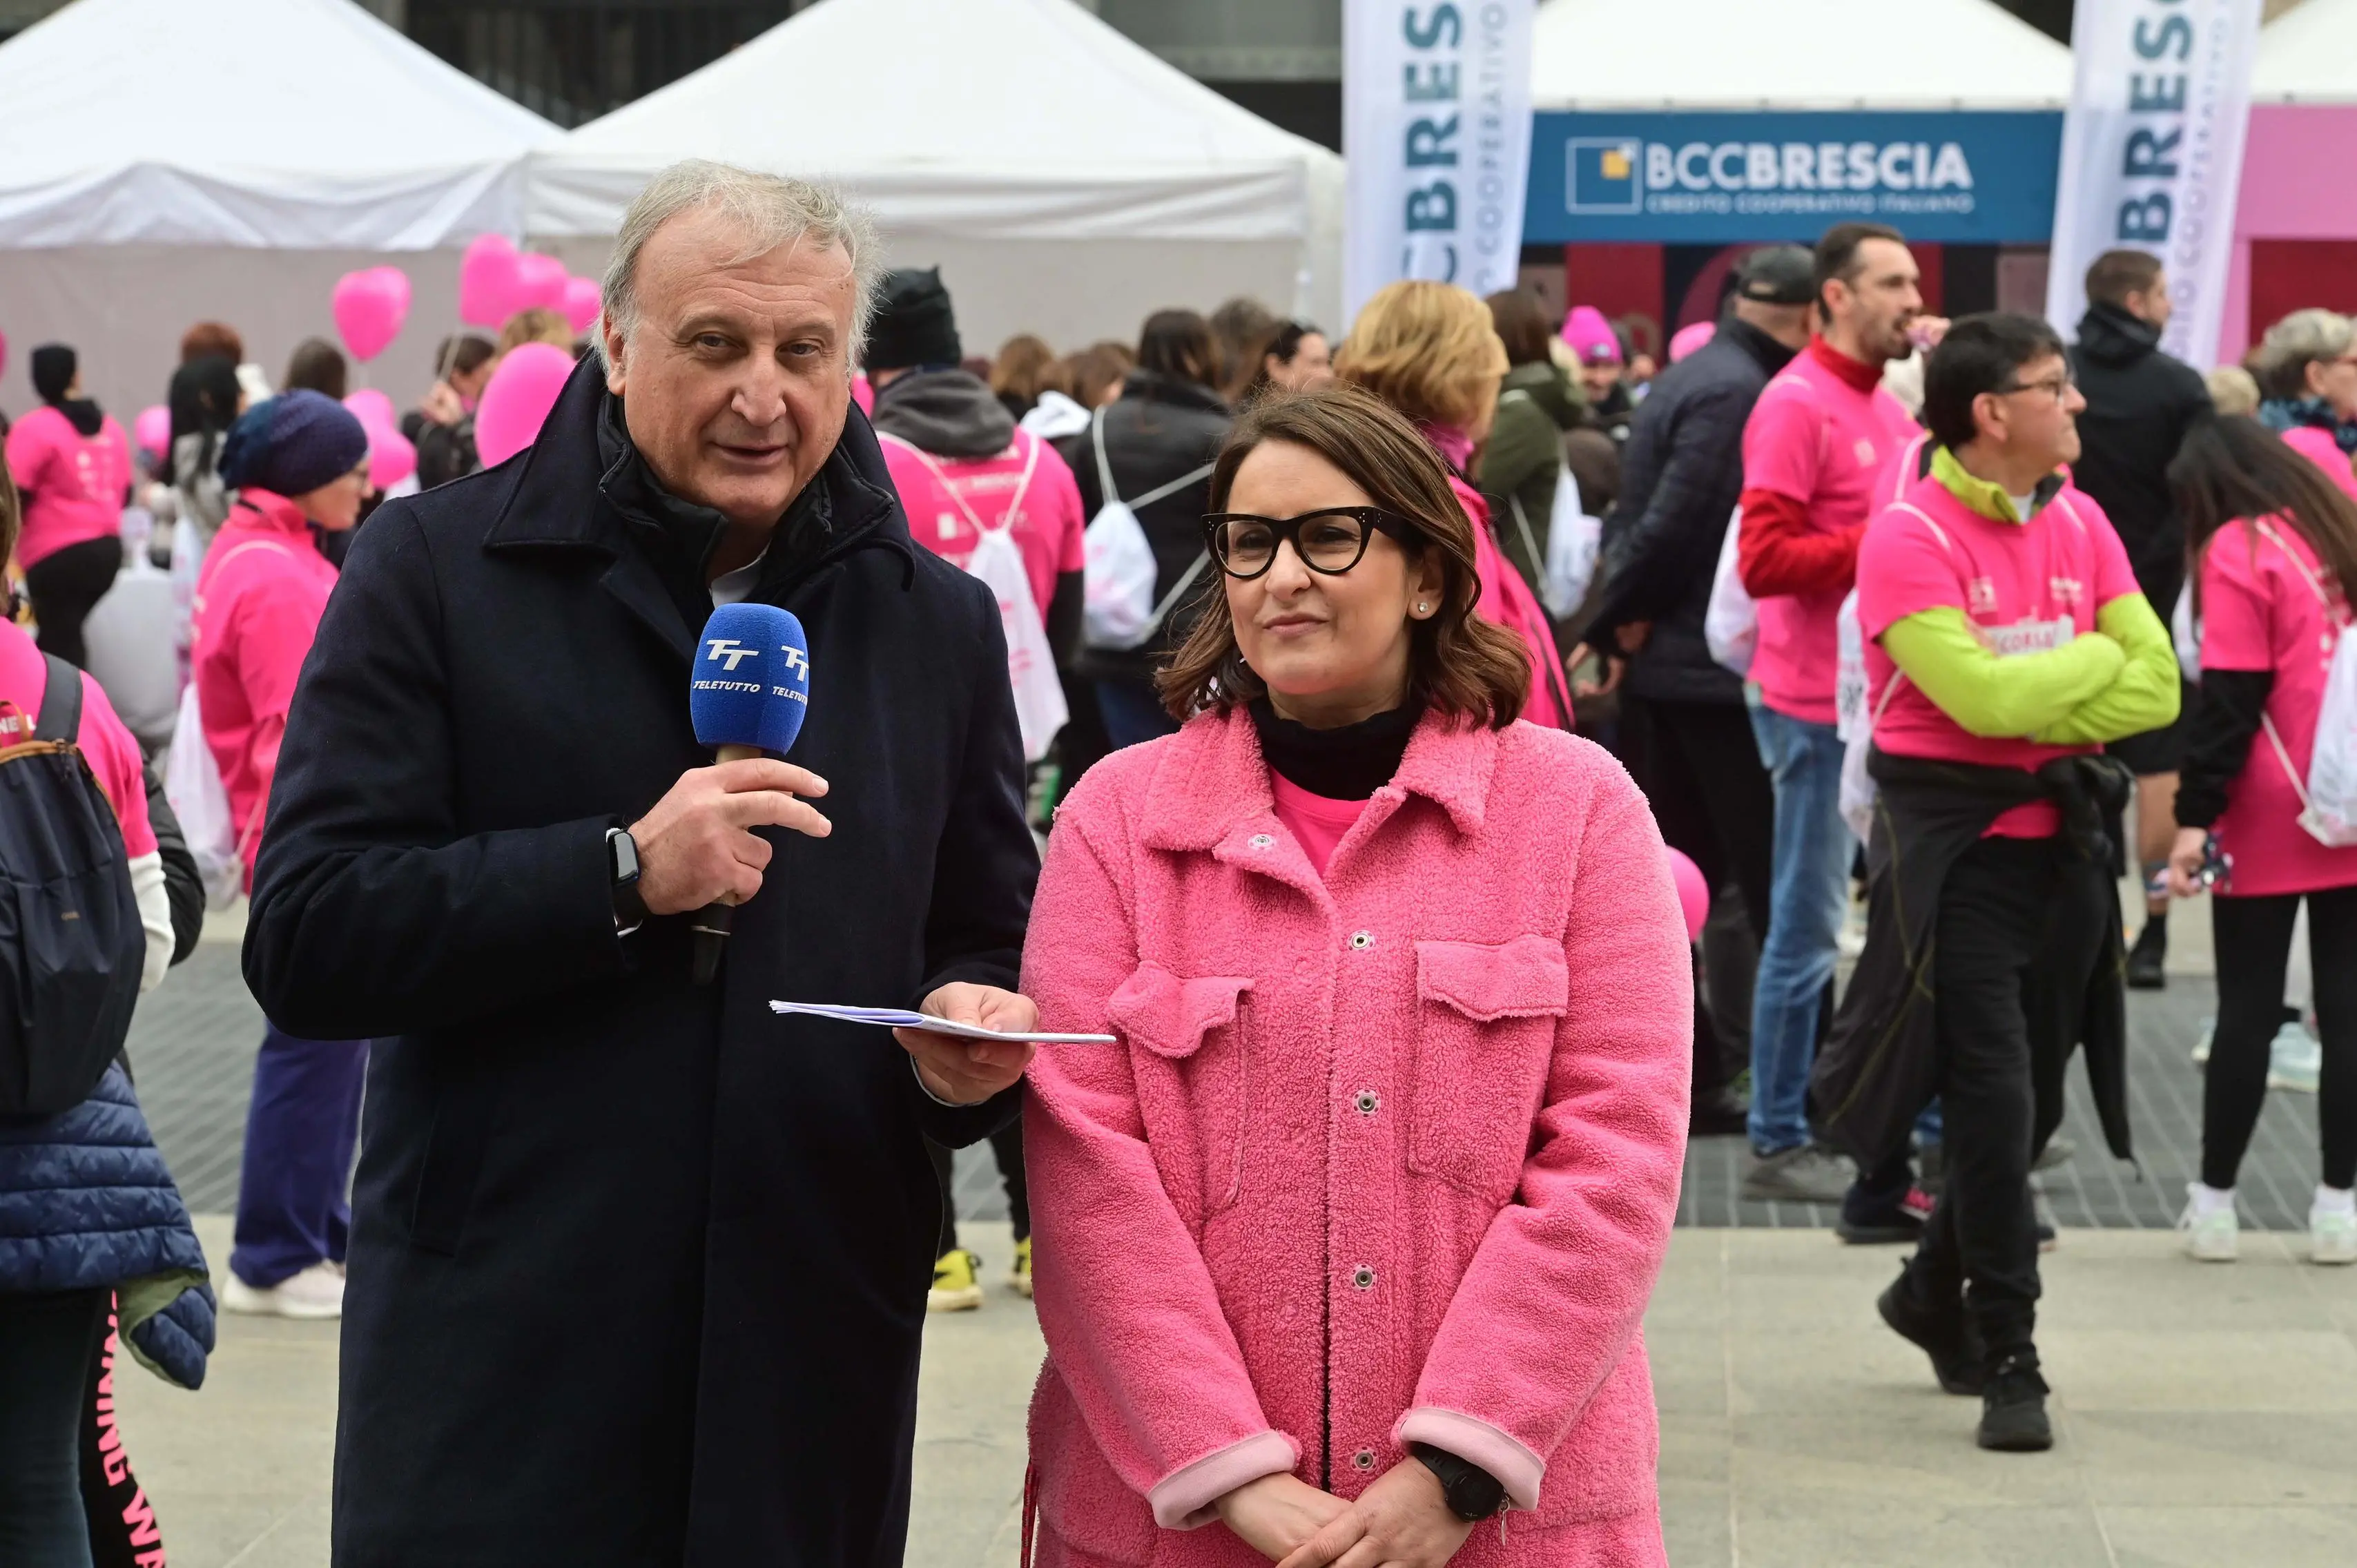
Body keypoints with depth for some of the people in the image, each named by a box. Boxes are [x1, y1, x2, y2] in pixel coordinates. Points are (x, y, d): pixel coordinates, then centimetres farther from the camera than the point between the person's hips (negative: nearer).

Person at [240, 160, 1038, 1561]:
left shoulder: (938, 622, 11)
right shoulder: (437, 569, -1)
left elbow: (993, 945, 20)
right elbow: (306, 942, -8)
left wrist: (974, 1037, -4)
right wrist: (623, 874, -18)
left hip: (816, 1372, 3)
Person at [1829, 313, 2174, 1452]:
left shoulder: (2078, 523, 7)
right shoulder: (1909, 538, -12)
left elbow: (2154, 687, 1)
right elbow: (1979, 693, -22)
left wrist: (2036, 692, -13)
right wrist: (2096, 656, -7)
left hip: (2062, 834, 6)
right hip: (1955, 840, -6)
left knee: (2032, 1101, 13)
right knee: (1993, 1100, -8)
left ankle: (1935, 1294, 35)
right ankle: (2008, 1361, 2)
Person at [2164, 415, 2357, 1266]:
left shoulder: (2237, 548, -6)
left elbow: (2229, 698, -13)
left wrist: (2195, 817, -14)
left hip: (2272, 819, -5)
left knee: (2248, 1008, 3)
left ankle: (2215, 1201, 10)